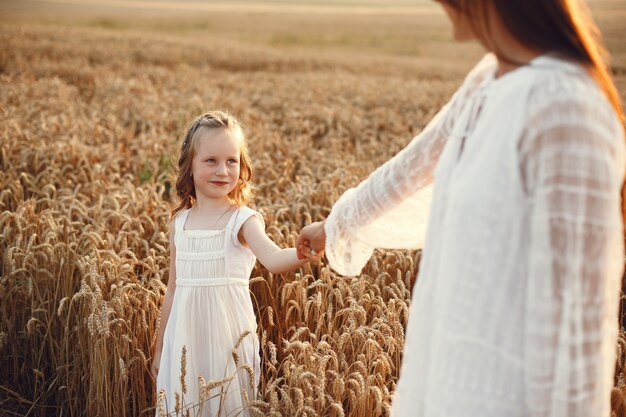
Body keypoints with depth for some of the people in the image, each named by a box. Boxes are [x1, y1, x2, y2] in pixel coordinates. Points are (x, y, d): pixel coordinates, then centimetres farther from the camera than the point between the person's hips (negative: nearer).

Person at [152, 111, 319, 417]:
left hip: (228, 337, -4)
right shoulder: (179, 222, 5)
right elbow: (173, 290, 13)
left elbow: (274, 260, -29)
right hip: (185, 339, 4)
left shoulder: (243, 220, -8)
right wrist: (160, 348, 18)